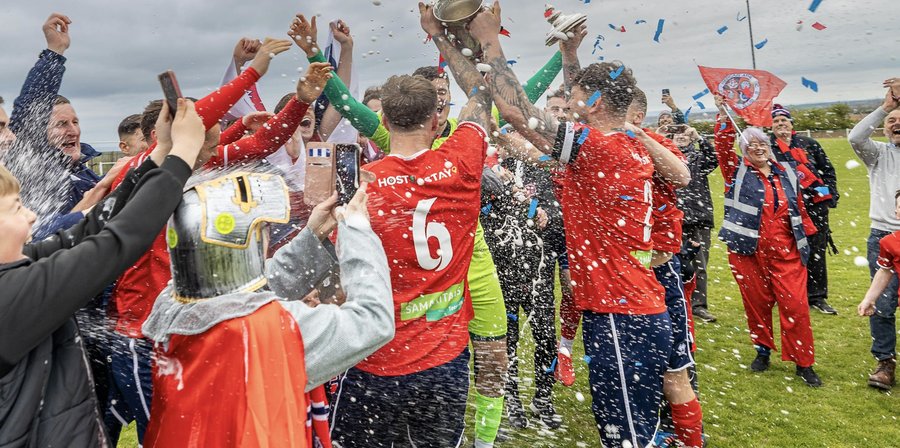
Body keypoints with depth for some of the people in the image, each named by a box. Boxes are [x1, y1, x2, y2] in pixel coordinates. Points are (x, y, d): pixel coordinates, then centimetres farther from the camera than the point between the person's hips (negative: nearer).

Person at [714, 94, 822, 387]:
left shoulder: (787, 172, 12)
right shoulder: (737, 172, 3)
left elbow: (799, 206, 19)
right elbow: (722, 147, -12)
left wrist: (805, 235, 18)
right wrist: (724, 116, -18)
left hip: (786, 251, 2)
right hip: (748, 250, -2)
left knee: (795, 304, -1)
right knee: (756, 303, 8)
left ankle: (803, 363, 10)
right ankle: (763, 350, 28)